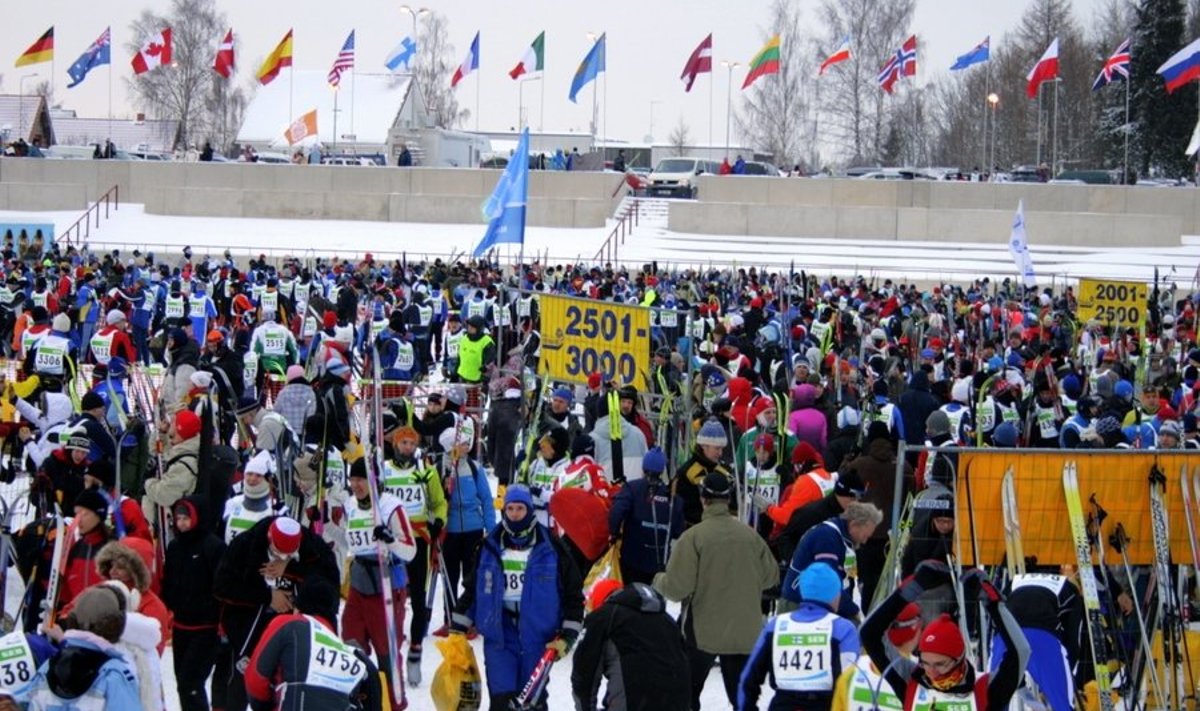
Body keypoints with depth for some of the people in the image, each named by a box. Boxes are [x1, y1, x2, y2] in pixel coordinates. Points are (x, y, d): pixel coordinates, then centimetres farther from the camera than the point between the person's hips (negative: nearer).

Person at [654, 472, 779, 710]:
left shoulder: (693, 536, -16)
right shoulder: (750, 535, -4)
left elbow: (677, 587, -17)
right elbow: (771, 576, 6)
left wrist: (659, 580, 5)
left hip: (702, 632, -3)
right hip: (744, 633, 3)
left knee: (688, 691, 15)